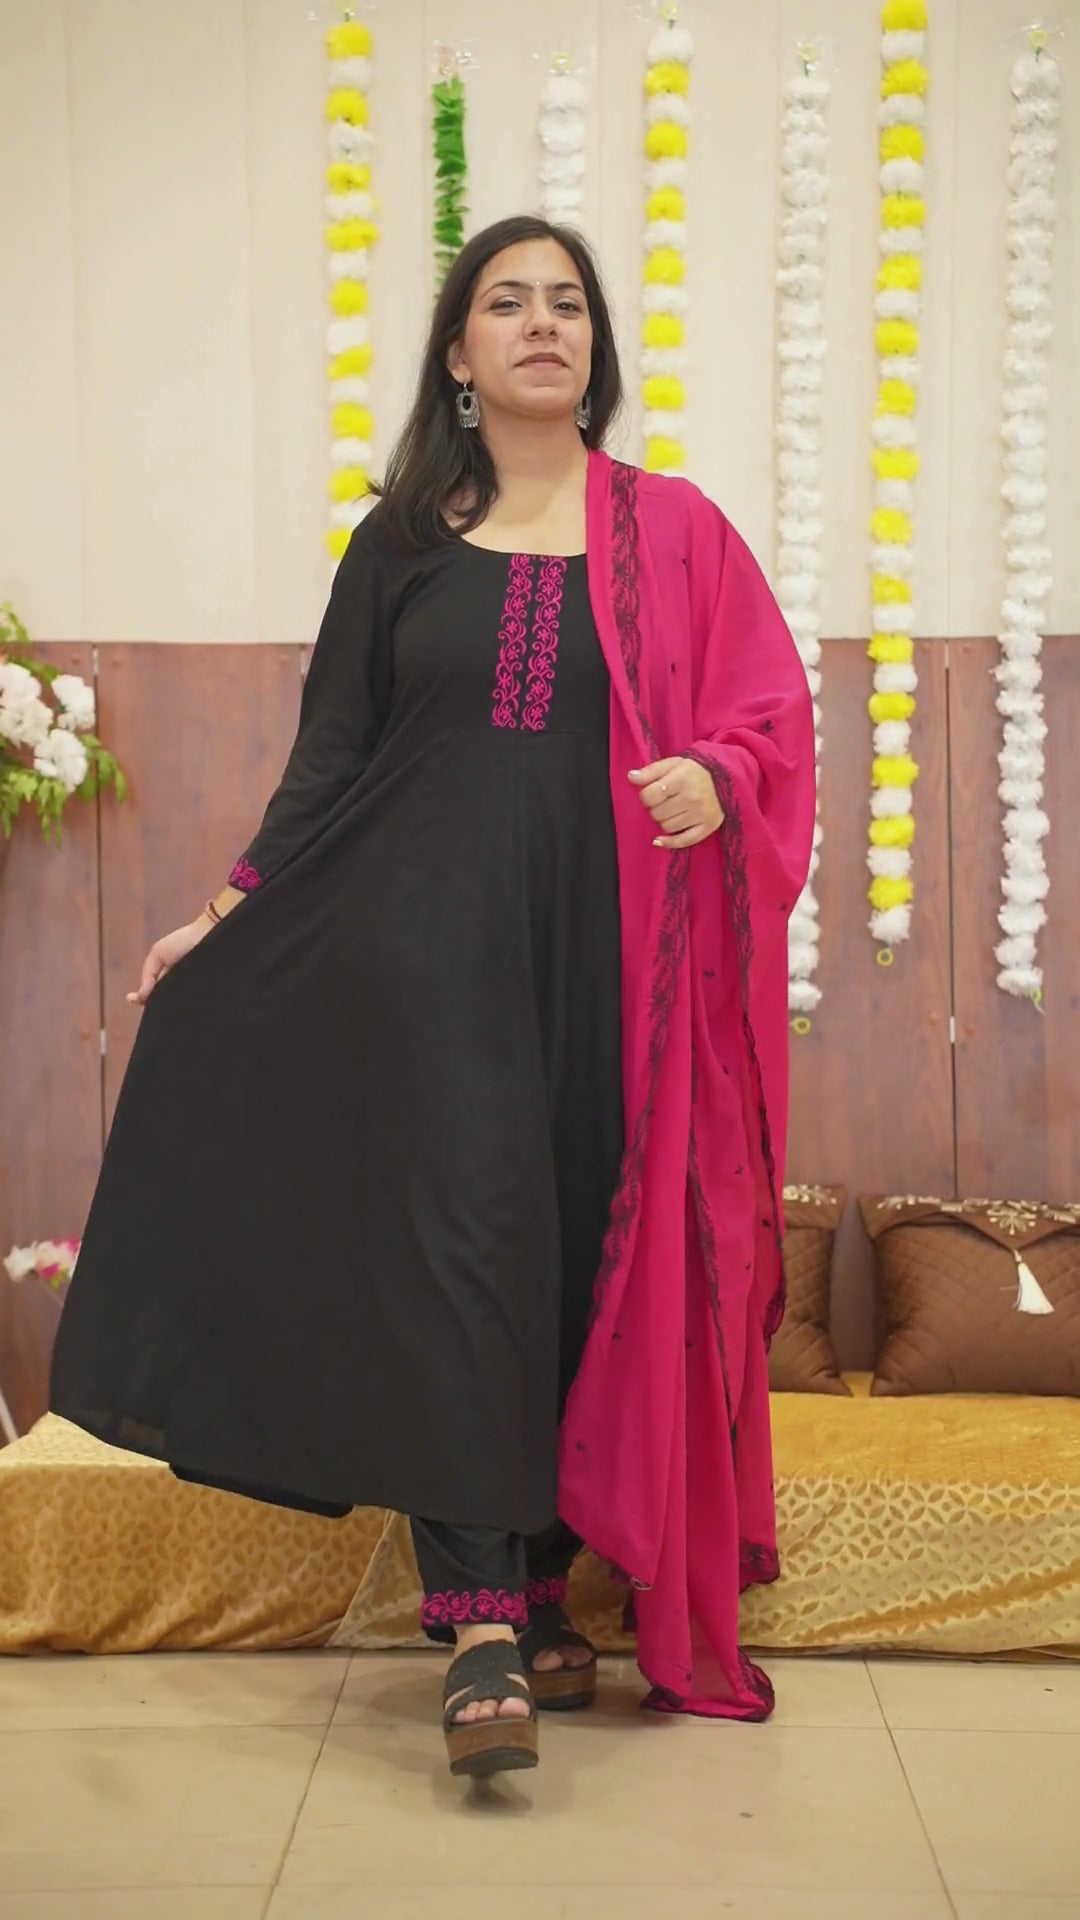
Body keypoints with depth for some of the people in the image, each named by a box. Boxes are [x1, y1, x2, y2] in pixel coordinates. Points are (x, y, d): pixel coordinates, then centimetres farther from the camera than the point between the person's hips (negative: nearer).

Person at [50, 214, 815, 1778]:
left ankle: (541, 1590, 17)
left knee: (586, 1256, 3)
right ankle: (481, 1629, -9)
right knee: (459, 1243, -10)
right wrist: (234, 916, 8)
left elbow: (771, 711, 5)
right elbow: (330, 756, 13)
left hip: (605, 950, 1)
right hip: (432, 944, 0)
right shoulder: (402, 543, 12)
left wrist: (716, 774, -17)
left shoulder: (673, 531, 9)